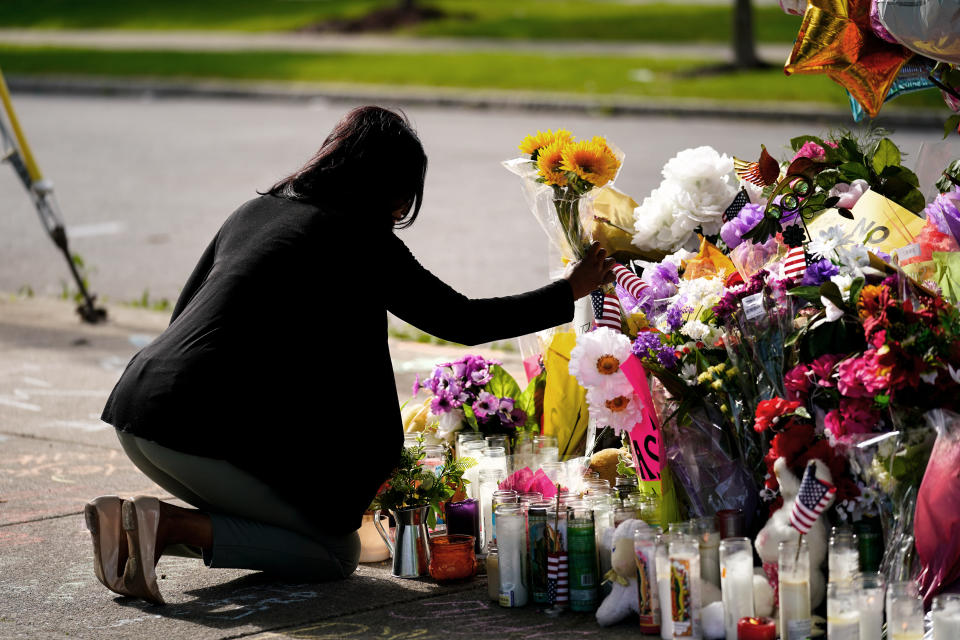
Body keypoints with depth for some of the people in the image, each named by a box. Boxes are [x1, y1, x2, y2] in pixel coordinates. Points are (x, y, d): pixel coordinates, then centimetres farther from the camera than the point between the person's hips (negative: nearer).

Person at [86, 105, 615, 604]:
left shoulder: (255, 211, 19)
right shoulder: (359, 238, -3)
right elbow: (464, 322, 1)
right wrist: (571, 291, 13)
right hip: (204, 432, -8)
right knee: (337, 552, 6)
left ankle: (138, 525, 3)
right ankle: (174, 527, -12)